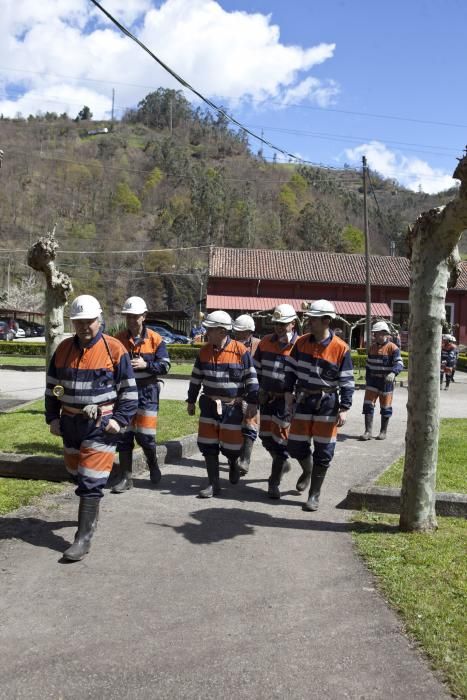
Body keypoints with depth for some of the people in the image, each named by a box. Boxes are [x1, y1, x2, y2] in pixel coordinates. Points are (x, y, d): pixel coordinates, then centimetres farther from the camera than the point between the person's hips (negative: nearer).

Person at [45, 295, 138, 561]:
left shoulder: (114, 349, -9)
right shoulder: (64, 349, 5)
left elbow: (129, 390, -6)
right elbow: (52, 387, 13)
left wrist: (120, 420, -13)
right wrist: (53, 417, 7)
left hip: (101, 424, -5)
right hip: (70, 422, 6)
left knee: (91, 481, -8)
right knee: (77, 475, 19)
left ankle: (84, 538, -3)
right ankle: (91, 512, 44)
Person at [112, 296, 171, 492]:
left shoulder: (155, 339, -3)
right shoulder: (119, 339, 3)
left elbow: (165, 365, -6)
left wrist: (146, 365, -21)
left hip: (147, 390, -2)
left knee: (144, 434, -2)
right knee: (124, 435, 4)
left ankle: (153, 463, 29)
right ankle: (125, 478, 13)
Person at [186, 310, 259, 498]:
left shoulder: (240, 351, -12)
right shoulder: (204, 351, 2)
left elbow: (251, 378, -7)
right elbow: (196, 378, 11)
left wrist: (252, 403, -9)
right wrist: (191, 401, 14)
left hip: (233, 405, -4)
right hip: (209, 404, 4)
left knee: (231, 444, 2)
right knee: (208, 444, 2)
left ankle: (233, 463, 38)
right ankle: (213, 484, 12)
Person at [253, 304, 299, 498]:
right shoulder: (265, 342, 6)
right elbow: (256, 368, 16)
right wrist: (259, 391, 11)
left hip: (286, 400, -5)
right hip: (266, 397, 5)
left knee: (280, 438, -1)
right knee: (266, 436, 11)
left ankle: (274, 483, 11)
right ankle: (282, 463, 40)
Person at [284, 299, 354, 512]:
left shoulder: (341, 348, -11)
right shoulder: (301, 343, 1)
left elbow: (347, 382, -7)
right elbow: (291, 369, 11)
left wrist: (344, 408, -11)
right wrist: (288, 391, 2)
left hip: (327, 403, -3)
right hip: (303, 399, 4)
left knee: (323, 451, 3)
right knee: (295, 445, 8)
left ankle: (314, 495, 17)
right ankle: (307, 471, 41)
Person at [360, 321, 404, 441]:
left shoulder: (393, 348, -10)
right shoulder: (372, 347, 10)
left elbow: (399, 363, -20)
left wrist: (393, 373, -38)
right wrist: (367, 379, 17)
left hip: (386, 381, -5)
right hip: (372, 380, 5)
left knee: (385, 407, 6)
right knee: (368, 404, -3)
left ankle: (383, 432, 19)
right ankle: (368, 431, 0)